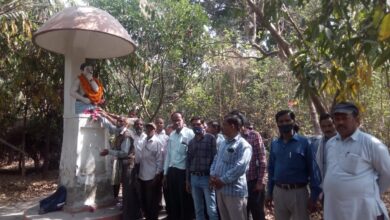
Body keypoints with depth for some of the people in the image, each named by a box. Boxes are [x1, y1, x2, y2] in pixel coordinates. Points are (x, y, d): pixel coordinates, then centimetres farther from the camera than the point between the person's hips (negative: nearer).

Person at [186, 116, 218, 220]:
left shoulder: (210, 138, -4)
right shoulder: (191, 142, 12)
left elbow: (215, 158, -8)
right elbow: (188, 161, 14)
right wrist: (188, 180, 13)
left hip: (207, 178, -5)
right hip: (194, 178, 5)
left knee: (211, 210, 0)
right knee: (198, 210, 14)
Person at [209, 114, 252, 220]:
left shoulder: (243, 145, -13)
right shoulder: (223, 143, 16)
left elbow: (240, 166, -23)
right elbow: (215, 160, 17)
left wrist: (222, 180, -18)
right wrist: (212, 175, -2)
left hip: (234, 190, -8)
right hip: (220, 189, 8)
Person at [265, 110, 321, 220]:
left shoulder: (304, 142, -7)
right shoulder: (274, 144, 4)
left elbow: (313, 170, -7)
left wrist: (314, 196, -8)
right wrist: (269, 193, 10)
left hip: (298, 192, -4)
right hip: (278, 192, 4)